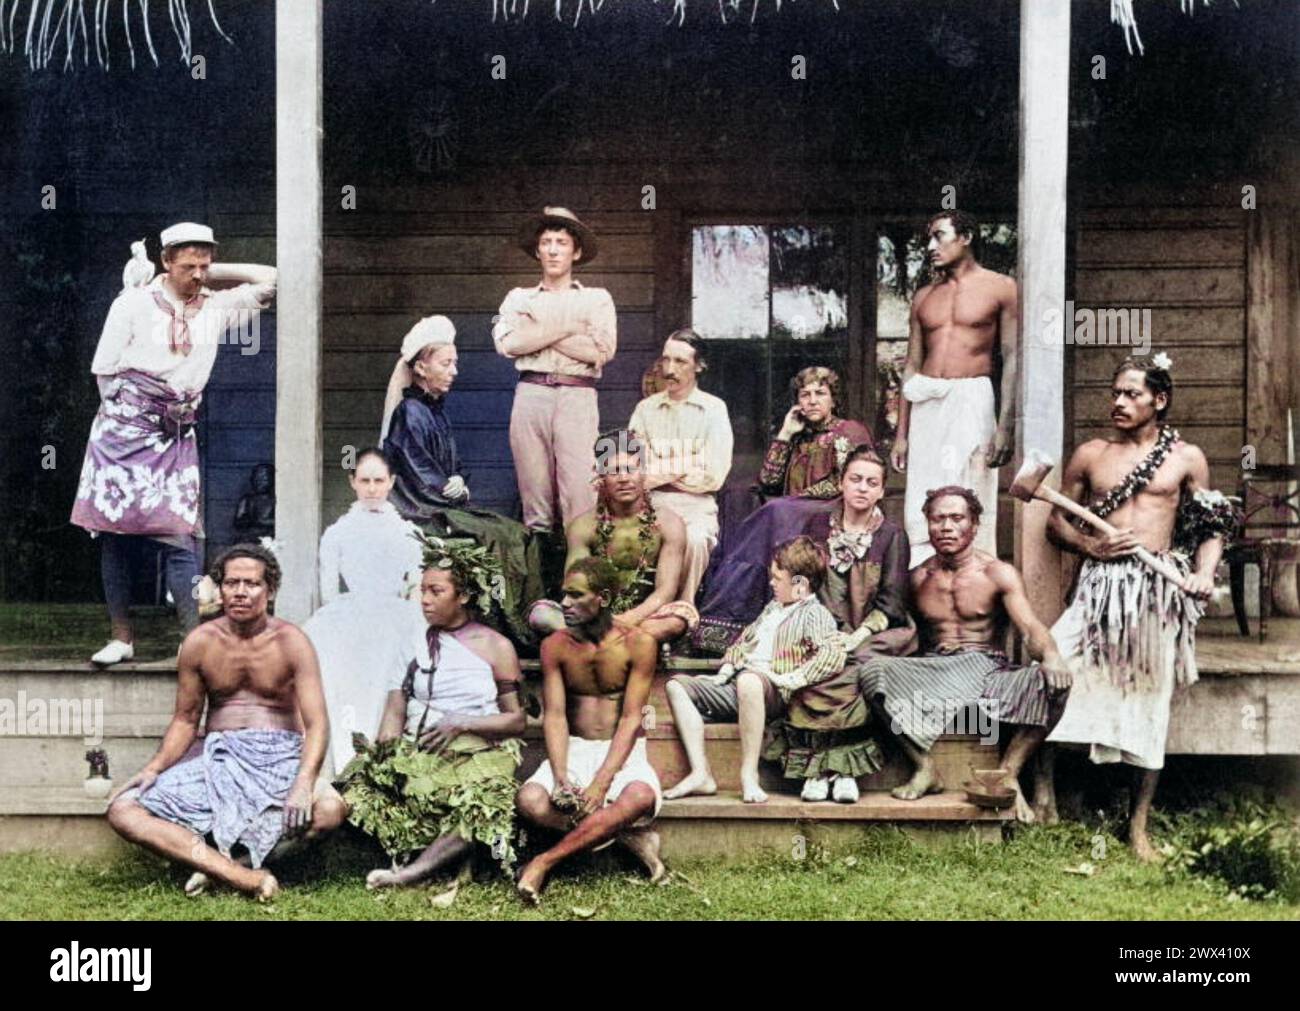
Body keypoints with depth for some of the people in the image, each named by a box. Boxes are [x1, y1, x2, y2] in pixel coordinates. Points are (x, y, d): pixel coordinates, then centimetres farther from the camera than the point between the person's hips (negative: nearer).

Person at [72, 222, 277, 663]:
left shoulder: (216, 307, 6)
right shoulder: (133, 304, -2)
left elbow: (271, 279, 4)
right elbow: (105, 371, 1)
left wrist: (215, 273, 5)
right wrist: (129, 414, 3)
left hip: (177, 436, 2)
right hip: (124, 430, -1)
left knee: (179, 535, -7)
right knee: (116, 533, 1)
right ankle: (121, 638, 9)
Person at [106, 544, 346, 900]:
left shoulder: (291, 643, -5)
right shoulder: (199, 643, 3)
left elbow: (317, 724, -12)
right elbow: (185, 720, 12)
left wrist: (304, 783, -31)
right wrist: (154, 768, -8)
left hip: (279, 757, -3)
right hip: (217, 756, 3)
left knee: (330, 808, -36)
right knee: (122, 810, -21)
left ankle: (218, 864, -27)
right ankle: (243, 876, -35)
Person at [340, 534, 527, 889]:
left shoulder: (496, 647, 5)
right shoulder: (415, 640, 13)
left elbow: (517, 721, 2)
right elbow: (395, 713, 8)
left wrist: (462, 722, -11)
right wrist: (383, 755, -10)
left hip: (477, 753, -3)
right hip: (416, 752, 3)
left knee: (483, 806, -37)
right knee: (360, 786, -27)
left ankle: (411, 873, -42)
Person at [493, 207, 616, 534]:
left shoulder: (596, 298, 14)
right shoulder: (519, 298, 18)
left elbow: (602, 350, -2)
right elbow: (507, 343, 0)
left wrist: (534, 334, 1)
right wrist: (566, 328, -2)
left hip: (577, 396, -2)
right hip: (531, 394, 2)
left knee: (580, 490, -12)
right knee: (533, 489, 0)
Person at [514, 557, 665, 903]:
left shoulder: (637, 644, -9)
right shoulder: (555, 646, -1)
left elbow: (631, 719, -13)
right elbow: (555, 716, -6)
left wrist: (601, 783, -24)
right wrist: (561, 778, -22)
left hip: (623, 751, -2)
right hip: (573, 750, 2)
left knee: (639, 797, -37)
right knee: (529, 800, -29)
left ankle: (544, 862, -27)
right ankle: (629, 836, -17)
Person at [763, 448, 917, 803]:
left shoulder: (892, 535, 6)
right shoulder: (818, 527, 13)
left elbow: (891, 602, -1)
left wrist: (859, 635, -16)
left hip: (873, 635, -2)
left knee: (848, 669, -34)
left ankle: (843, 771, -27)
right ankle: (816, 770, -28)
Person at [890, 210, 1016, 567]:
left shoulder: (1000, 288, 4)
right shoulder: (924, 297, 17)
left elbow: (1012, 359, -2)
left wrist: (1006, 426, -11)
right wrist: (902, 434, 12)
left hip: (971, 399, -4)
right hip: (925, 404, 4)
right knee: (921, 508, 0)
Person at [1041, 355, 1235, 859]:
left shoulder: (1186, 458, 8)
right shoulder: (1090, 454, 10)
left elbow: (1213, 528, 9)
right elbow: (1057, 521, 12)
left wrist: (1205, 572, -9)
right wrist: (1094, 545, -7)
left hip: (1159, 590, 0)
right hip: (1100, 587, 1)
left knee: (1149, 704, 4)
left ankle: (1138, 828, 16)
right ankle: (1043, 796, -4)